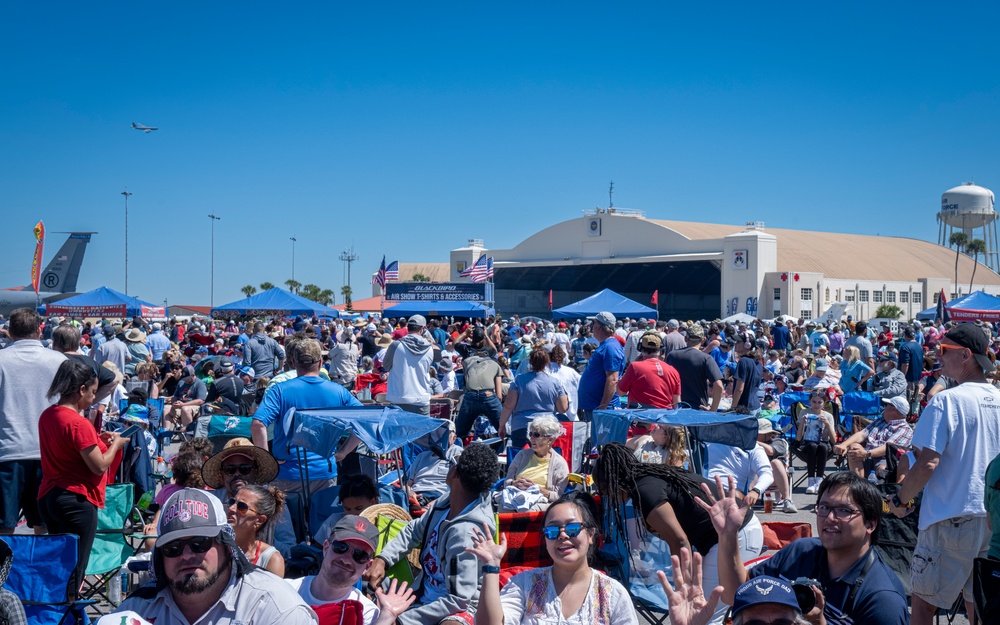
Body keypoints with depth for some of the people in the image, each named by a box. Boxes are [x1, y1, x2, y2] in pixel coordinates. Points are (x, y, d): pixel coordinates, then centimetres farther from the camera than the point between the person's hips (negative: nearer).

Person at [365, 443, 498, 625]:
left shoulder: (464, 533, -30)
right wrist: (382, 559, -1)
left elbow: (459, 600, -28)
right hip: (423, 595, 8)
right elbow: (414, 530, 13)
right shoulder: (445, 503, -6)